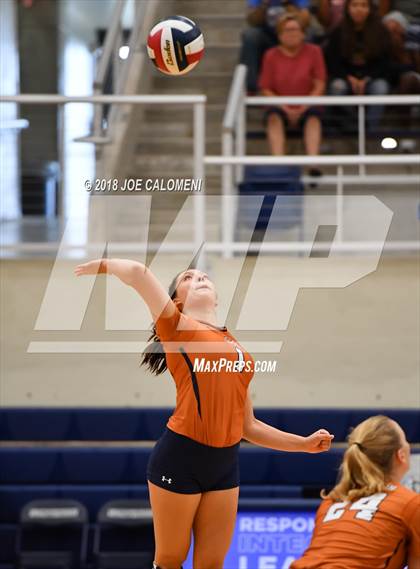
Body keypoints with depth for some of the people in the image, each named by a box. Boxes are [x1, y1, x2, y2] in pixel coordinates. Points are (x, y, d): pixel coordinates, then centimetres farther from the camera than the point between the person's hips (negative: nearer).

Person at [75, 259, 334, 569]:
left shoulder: (237, 348, 19)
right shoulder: (177, 326, 2)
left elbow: (249, 426, 23)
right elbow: (138, 272, -11)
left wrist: (304, 443, 20)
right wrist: (103, 264, 7)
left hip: (225, 464, 6)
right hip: (181, 457, -5)